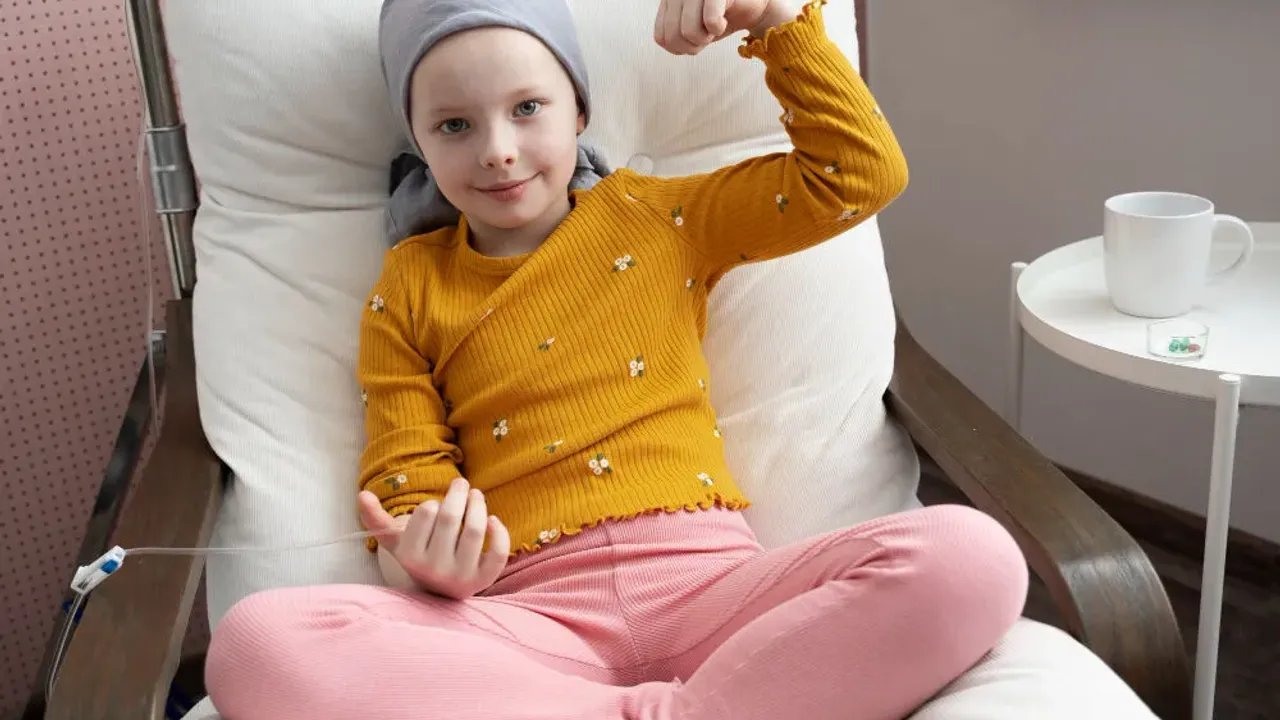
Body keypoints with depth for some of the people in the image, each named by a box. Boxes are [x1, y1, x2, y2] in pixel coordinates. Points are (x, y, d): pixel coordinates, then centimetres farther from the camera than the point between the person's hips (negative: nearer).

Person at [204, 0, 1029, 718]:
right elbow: (404, 478, 11)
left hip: (705, 575, 1)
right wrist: (418, 560, -12)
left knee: (972, 557, -26)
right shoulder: (407, 289, 15)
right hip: (532, 615, 0)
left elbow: (860, 175, 17)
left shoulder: (659, 217, 16)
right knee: (257, 644, -29)